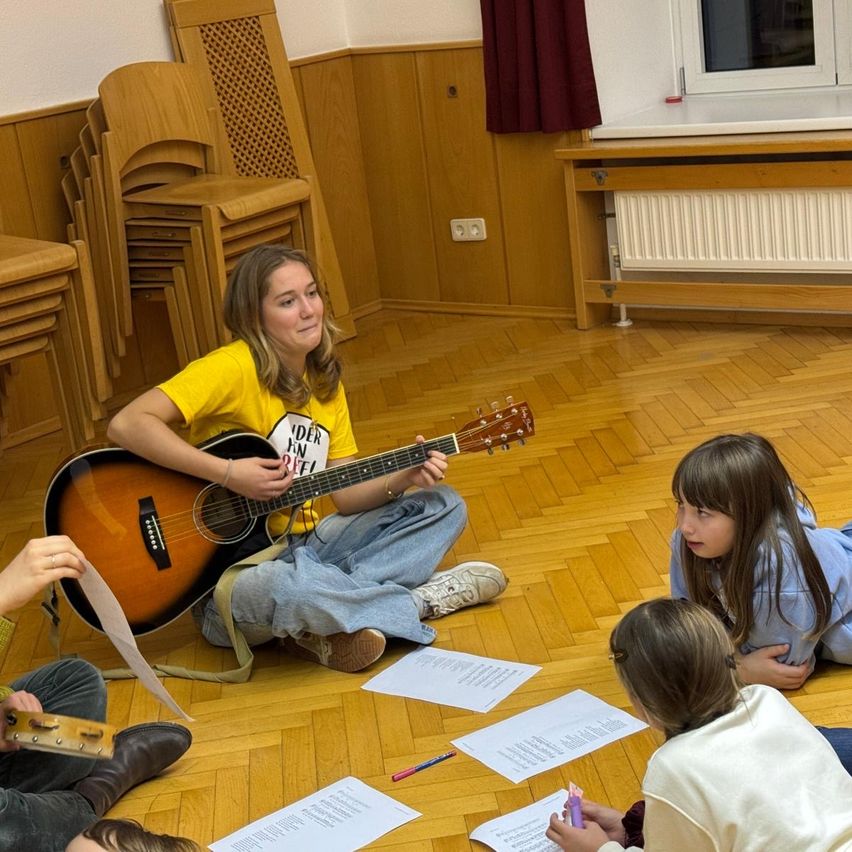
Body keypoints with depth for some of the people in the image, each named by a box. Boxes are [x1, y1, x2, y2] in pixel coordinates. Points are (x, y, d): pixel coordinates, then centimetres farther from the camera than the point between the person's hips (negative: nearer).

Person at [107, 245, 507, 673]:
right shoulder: (233, 368, -17)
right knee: (283, 586, -43)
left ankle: (333, 629, -15)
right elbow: (127, 424, -28)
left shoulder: (325, 382, 8)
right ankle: (418, 601, -14)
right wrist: (229, 473, -29)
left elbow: (345, 494, 6)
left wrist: (403, 477, -13)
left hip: (304, 547, 8)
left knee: (443, 506, 4)